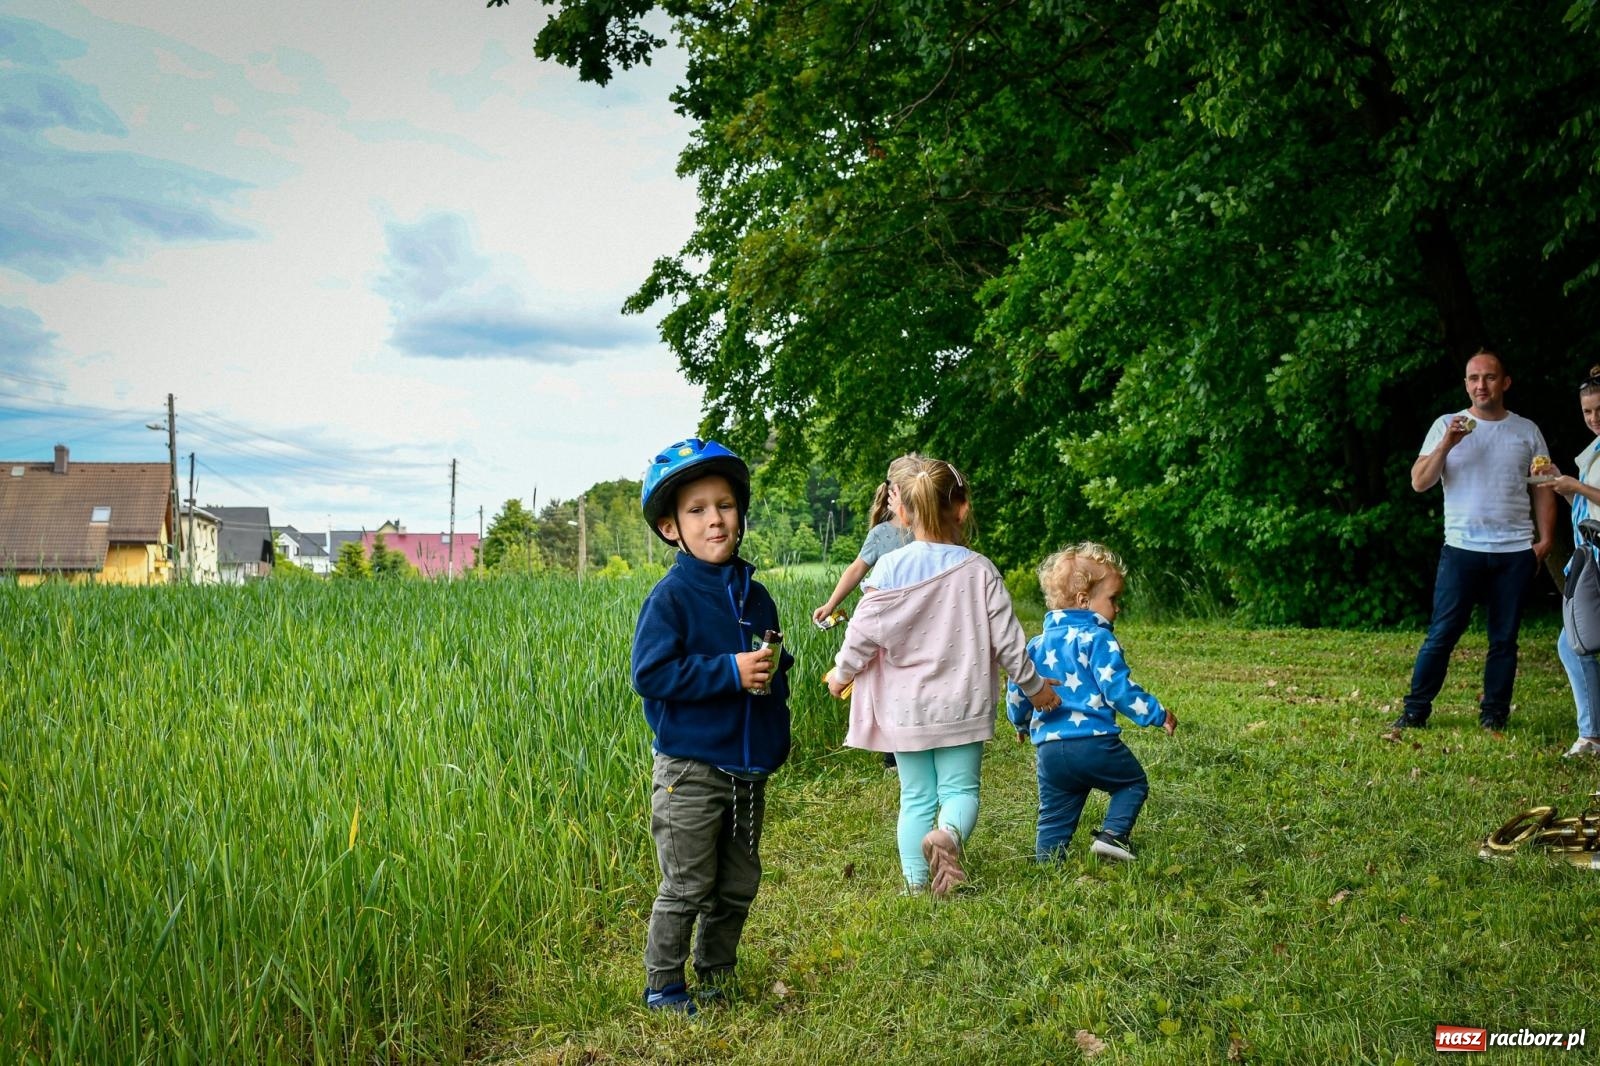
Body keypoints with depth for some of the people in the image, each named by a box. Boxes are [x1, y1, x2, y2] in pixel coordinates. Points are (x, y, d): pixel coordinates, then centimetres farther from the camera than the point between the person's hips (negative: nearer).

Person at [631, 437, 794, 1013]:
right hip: (691, 768, -6)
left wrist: (774, 670, -2)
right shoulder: (671, 597, -12)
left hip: (750, 767, 6)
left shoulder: (755, 596, 7)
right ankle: (664, 988, 20)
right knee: (687, 888, 3)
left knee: (738, 887, 16)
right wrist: (730, 671, -24)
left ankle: (715, 978, 33)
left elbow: (776, 662, 20)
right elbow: (650, 675, -20)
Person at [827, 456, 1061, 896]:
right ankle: (949, 834, -25)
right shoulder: (979, 570, -7)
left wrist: (842, 673, 13)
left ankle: (916, 881, 13)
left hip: (905, 709, 1)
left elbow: (864, 631, -6)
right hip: (961, 706, -1)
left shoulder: (889, 569, -8)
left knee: (916, 796, 13)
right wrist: (1034, 685, 12)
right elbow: (1007, 638, -4)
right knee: (960, 788, 5)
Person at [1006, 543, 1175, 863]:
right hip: (1093, 742, -6)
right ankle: (1112, 834, -2)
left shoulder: (1039, 643, 14)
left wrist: (1020, 723, 37)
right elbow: (1117, 687, -14)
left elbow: (1017, 689, 18)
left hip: (1048, 747, 6)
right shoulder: (1097, 639, -7)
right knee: (1134, 783, 16)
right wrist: (1158, 714, -5)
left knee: (1054, 816, 14)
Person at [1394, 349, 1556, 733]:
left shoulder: (1527, 431, 9)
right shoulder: (1446, 426, 4)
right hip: (1462, 549, -2)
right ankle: (1416, 710, 1)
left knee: (1504, 638, 7)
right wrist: (1447, 444, -16)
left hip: (1515, 553, 2)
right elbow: (1419, 483, -3)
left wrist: (1545, 539, 1)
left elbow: (1543, 489, 11)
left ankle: (1494, 714, 14)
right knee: (1441, 635, -4)